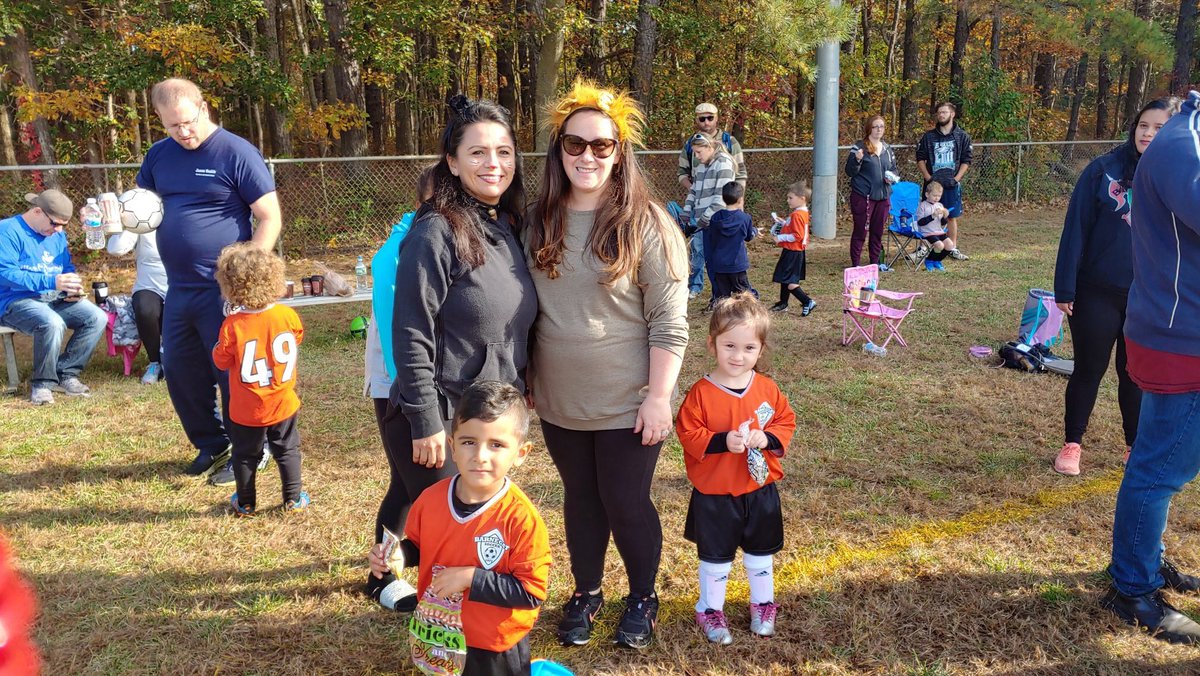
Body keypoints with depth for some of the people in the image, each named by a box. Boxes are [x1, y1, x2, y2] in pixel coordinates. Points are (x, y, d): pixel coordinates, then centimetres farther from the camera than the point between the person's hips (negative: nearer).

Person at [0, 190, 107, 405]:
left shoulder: (57, 235, 14)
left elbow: (68, 269, 20)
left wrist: (73, 287, -5)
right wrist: (51, 282, -30)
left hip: (55, 299, 7)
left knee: (98, 318, -13)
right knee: (52, 323, -36)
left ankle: (66, 374, -5)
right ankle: (42, 383, -15)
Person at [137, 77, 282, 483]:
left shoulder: (236, 152, -9)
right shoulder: (159, 156, 10)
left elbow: (271, 218, -12)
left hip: (223, 291, -7)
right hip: (178, 290, 7)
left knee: (233, 375, 2)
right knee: (179, 372, 14)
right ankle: (211, 445, 33)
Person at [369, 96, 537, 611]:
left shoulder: (509, 228, 5)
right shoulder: (436, 231, -18)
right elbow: (412, 337, -19)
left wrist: (521, 389, 15)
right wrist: (426, 424, -18)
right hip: (439, 420, -7)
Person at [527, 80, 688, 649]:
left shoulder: (646, 225, -12)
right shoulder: (539, 223, 1)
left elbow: (669, 322, -12)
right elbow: (526, 309, 10)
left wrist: (658, 397, -15)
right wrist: (525, 382, 12)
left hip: (626, 405, -4)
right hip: (559, 403, 4)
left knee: (626, 503, 9)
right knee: (580, 499, 18)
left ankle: (642, 598, 34)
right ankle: (585, 593, 40)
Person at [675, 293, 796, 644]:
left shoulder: (767, 388, -6)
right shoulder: (701, 393, -17)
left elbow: (786, 421, 2)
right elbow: (688, 434, -16)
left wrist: (767, 438, -17)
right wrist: (722, 442, -29)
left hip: (760, 490, 3)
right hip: (714, 495, -3)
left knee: (760, 554, 21)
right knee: (715, 558, 12)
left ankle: (763, 603, 42)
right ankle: (710, 609, 32)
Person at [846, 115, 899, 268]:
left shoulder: (887, 148, 12)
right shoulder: (859, 147, -7)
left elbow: (894, 169, 21)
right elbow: (849, 171, -9)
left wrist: (892, 177, -1)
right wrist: (857, 160, -28)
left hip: (883, 196, 6)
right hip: (863, 196, -6)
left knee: (878, 231, 11)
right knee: (860, 231, -1)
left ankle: (875, 262, 22)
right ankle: (855, 264, 6)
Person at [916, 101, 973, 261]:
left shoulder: (962, 136, 3)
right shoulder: (929, 136, 4)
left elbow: (966, 161, 3)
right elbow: (920, 158, 4)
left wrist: (956, 178, -9)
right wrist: (928, 177, -7)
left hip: (952, 183, 0)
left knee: (952, 216, 7)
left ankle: (952, 248, 15)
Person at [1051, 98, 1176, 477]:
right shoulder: (1104, 170, -7)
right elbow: (1075, 230, -8)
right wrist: (1065, 288, -11)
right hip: (1097, 293, -2)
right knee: (1089, 370, 8)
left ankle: (1137, 446, 32)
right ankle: (1072, 445, 23)